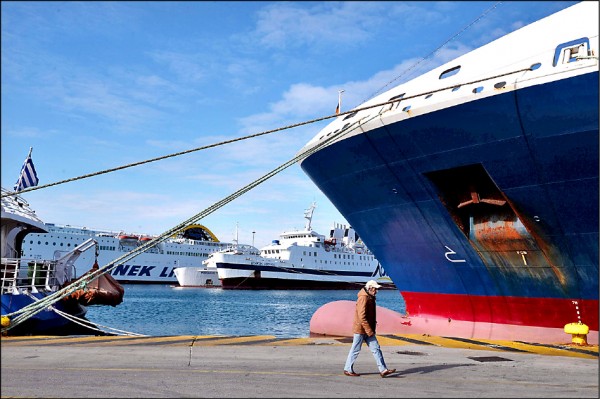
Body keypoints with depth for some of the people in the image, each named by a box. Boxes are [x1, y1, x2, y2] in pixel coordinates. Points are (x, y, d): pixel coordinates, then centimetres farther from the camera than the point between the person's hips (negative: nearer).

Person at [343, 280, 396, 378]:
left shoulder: (370, 298, 12)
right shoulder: (363, 298, -19)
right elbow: (362, 316, -24)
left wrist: (371, 330, 17)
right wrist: (369, 331, -22)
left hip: (368, 329, 9)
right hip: (361, 329, -9)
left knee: (376, 348, 4)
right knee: (355, 350, 1)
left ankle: (383, 370, 4)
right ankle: (348, 370, 14)